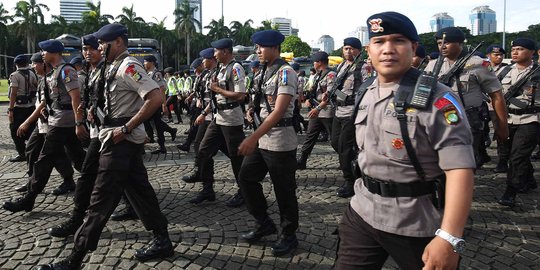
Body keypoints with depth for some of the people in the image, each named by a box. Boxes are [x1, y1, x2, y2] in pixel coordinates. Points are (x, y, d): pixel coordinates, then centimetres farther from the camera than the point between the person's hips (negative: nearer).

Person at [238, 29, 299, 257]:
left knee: (284, 190, 3)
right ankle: (264, 223, 27)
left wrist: (253, 138, -29)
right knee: (246, 178, 12)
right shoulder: (266, 72, 13)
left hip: (280, 142, -9)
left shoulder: (285, 72, -14)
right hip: (262, 138, 9)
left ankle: (289, 235, 21)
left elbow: (279, 111, -24)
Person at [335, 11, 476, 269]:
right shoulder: (365, 92, 6)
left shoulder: (437, 99, -15)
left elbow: (460, 168, -22)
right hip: (363, 212, 6)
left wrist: (449, 238, -28)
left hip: (416, 224, -5)